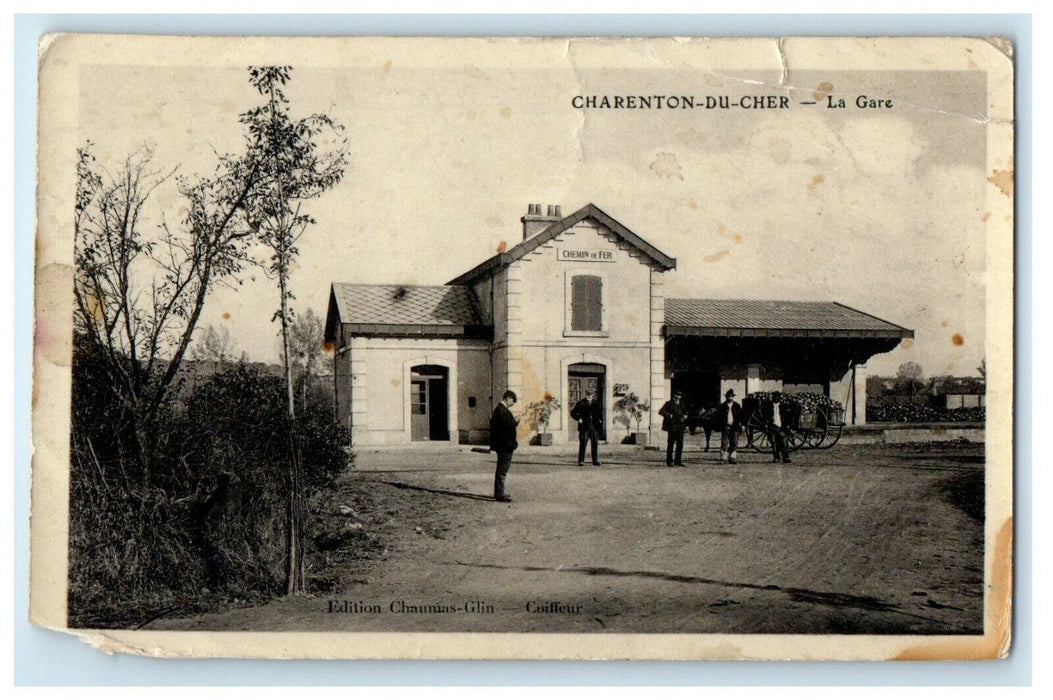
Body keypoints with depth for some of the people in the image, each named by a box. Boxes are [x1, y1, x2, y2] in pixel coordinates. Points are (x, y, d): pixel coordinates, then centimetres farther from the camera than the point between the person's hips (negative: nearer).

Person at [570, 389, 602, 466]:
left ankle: (595, 461, 10)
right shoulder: (580, 404, 2)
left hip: (594, 427, 3)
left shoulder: (596, 403, 12)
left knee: (595, 444, 3)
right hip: (584, 428, -3)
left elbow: (600, 413, 25)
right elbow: (573, 413, 5)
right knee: (582, 444, -3)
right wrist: (578, 419, -8)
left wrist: (599, 420, 9)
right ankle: (581, 461, 1)